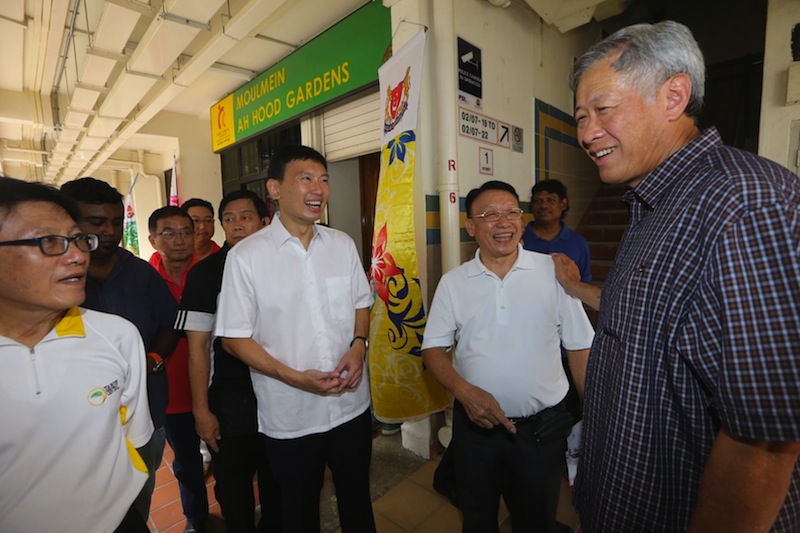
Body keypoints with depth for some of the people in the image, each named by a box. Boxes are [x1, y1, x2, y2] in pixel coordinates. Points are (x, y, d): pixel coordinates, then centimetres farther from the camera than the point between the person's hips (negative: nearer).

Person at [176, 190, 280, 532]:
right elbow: (198, 345, -8)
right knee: (233, 490, 16)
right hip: (230, 401, -2)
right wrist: (201, 410, -8)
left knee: (277, 482, 20)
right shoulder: (206, 272, -8)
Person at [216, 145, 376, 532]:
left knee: (357, 499, 25)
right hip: (290, 417, -3)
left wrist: (358, 345, -11)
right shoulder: (246, 256, -12)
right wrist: (295, 378, -19)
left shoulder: (342, 245, -1)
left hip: (352, 405, 3)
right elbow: (234, 338, -9)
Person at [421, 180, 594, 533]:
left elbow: (580, 348, -3)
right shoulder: (452, 283, -3)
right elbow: (433, 349, -2)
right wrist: (465, 391, -18)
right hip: (476, 426, 1)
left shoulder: (554, 272, -6)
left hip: (543, 428, 0)